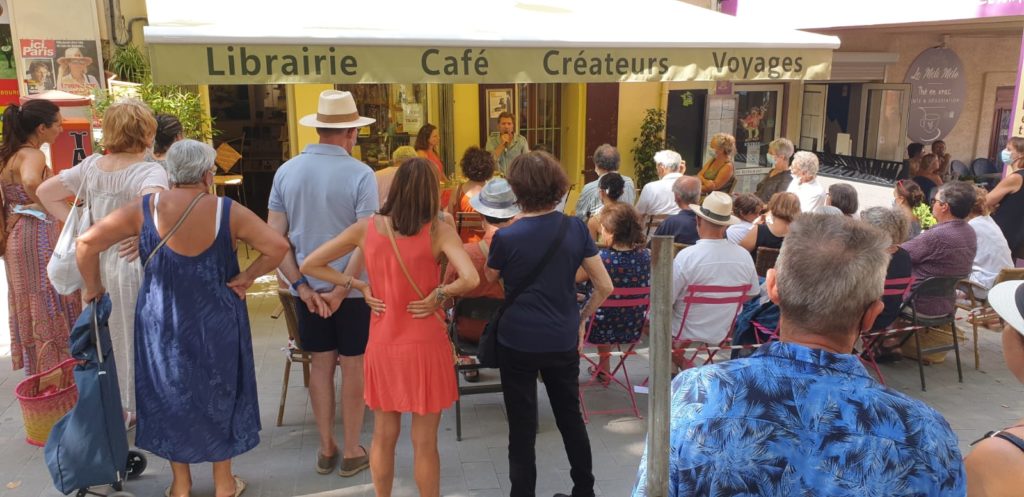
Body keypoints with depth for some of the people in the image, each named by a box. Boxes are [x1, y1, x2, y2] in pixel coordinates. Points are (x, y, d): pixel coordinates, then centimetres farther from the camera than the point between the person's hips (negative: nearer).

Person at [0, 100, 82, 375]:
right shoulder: (33, 155, -17)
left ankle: (36, 371, 28)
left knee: (29, 308, 17)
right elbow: (31, 181, -38)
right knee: (50, 307, -1)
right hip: (39, 237, -9)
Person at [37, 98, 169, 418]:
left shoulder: (90, 167, 4)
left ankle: (117, 407, 33)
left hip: (99, 263, 6)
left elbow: (45, 192, 12)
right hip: (136, 264, -6)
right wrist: (143, 237, -24)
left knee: (112, 336, 19)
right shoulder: (150, 171, -17)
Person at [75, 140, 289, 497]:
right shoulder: (227, 212, -15)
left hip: (161, 324, 2)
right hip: (216, 323, -1)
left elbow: (87, 242, -11)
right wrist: (247, 277, -10)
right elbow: (278, 246, -21)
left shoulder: (144, 209, -10)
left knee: (170, 398, 19)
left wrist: (92, 287, 3)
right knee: (219, 396, 16)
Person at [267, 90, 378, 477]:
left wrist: (302, 285, -6)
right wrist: (340, 290, -15)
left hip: (307, 287, 4)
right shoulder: (360, 174, -14)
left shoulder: (286, 171, -1)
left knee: (321, 363, 16)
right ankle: (352, 451, 20)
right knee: (353, 365, 9)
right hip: (352, 287, -4)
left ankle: (326, 448, 27)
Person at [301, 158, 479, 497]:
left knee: (384, 436, 19)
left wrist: (360, 287, 2)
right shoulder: (438, 232, -13)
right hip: (424, 347, -3)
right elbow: (470, 279, -28)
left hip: (382, 346, 3)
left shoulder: (366, 228, -4)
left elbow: (309, 265, 1)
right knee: (425, 442, 10)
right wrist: (438, 295, -12)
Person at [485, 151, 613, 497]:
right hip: (563, 341, 4)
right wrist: (581, 319, 12)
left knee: (522, 426, 9)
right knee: (571, 416, 20)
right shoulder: (576, 228, -6)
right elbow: (605, 287, -1)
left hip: (518, 342, -3)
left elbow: (489, 279, 7)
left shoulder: (506, 237, -14)